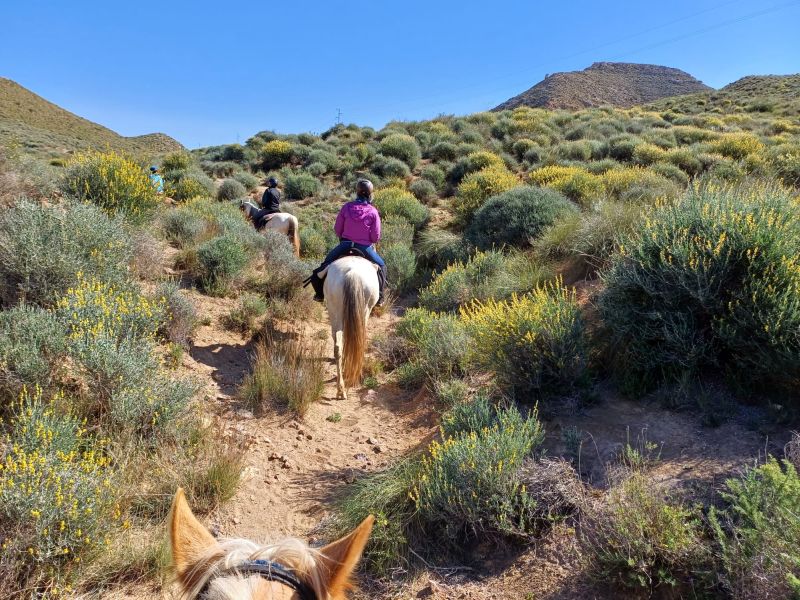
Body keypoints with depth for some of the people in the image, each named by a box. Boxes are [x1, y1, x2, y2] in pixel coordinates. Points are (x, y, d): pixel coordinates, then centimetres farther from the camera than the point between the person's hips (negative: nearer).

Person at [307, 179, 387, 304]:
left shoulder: (347, 207, -6)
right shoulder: (373, 212, -10)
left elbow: (337, 229, 1)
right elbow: (376, 237, -8)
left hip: (345, 244, 1)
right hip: (365, 247, -1)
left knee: (326, 262, 24)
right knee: (381, 266, 22)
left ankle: (320, 294, 22)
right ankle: (379, 296, 18)